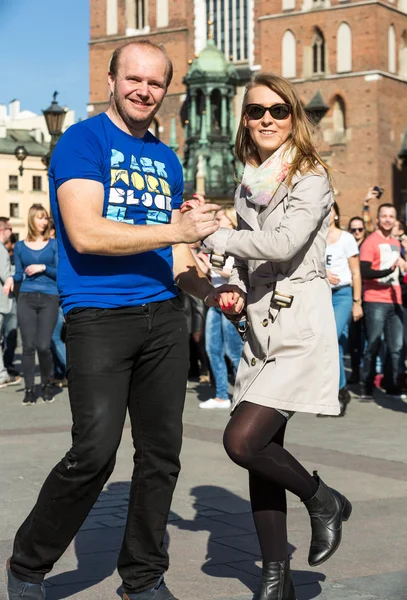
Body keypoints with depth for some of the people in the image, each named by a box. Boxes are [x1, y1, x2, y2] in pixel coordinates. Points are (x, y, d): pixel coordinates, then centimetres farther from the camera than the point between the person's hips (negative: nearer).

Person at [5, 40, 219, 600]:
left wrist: (213, 289, 2)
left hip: (163, 318, 7)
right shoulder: (82, 140, -2)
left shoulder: (166, 159, 19)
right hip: (98, 317, -6)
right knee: (94, 454, -11)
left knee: (161, 453, 7)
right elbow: (85, 233, -15)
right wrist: (175, 231, -15)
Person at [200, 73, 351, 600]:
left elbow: (284, 244, -21)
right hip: (260, 325, 7)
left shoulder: (311, 176, -6)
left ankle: (323, 500, 10)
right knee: (262, 448, 6)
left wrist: (220, 239, -10)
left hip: (300, 324, -7)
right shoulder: (250, 184, 14)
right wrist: (234, 291, 4)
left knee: (242, 442, -17)